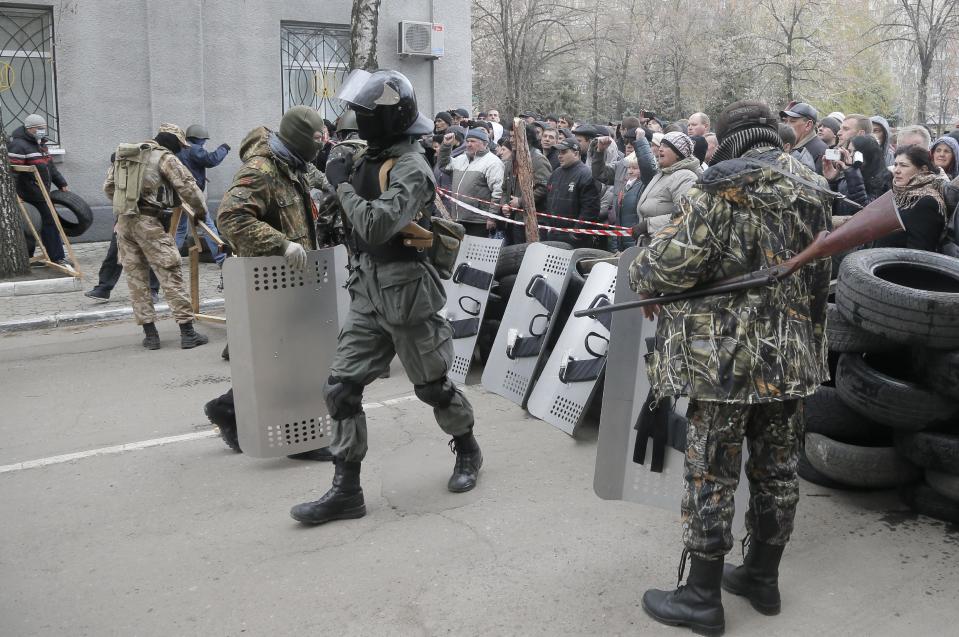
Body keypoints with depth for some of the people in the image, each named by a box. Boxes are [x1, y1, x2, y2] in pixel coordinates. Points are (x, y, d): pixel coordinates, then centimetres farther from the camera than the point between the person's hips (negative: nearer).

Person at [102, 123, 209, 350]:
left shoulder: (124, 155, 17)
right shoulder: (165, 158, -3)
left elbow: (108, 186, 19)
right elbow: (187, 187, -9)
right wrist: (201, 210, 5)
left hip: (123, 221, 7)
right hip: (147, 222, -6)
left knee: (136, 277, 10)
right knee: (170, 274, -3)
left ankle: (150, 334, 12)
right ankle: (187, 333, -4)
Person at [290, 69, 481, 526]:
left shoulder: (410, 167, -16)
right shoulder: (372, 159, 11)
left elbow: (377, 226, -29)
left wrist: (343, 184, -17)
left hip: (406, 295, -8)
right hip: (368, 295, 8)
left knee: (433, 386, 9)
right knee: (341, 387, 1)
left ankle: (467, 452, 36)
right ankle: (346, 491, 8)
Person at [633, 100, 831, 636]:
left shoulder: (725, 184, -12)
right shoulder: (814, 187, 11)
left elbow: (679, 254, -17)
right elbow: (820, 276, 16)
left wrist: (643, 279, 4)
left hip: (729, 355, -7)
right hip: (793, 352, 7)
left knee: (712, 473, 2)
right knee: (777, 467, 16)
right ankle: (763, 578, 31)